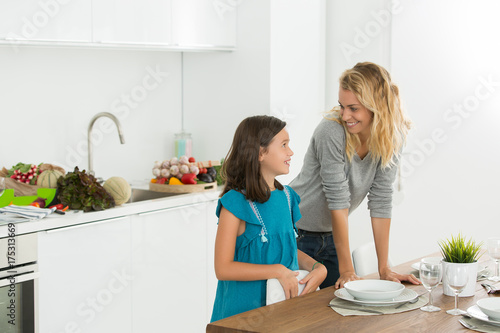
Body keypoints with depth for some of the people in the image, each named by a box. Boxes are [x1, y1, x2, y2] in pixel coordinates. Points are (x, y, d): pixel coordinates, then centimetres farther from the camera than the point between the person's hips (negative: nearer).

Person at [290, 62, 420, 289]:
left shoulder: (392, 136, -11)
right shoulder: (332, 130, -26)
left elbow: (381, 199, -9)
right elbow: (337, 199, -25)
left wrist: (384, 269, -11)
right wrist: (346, 269, -22)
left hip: (330, 236, 5)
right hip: (295, 232, -5)